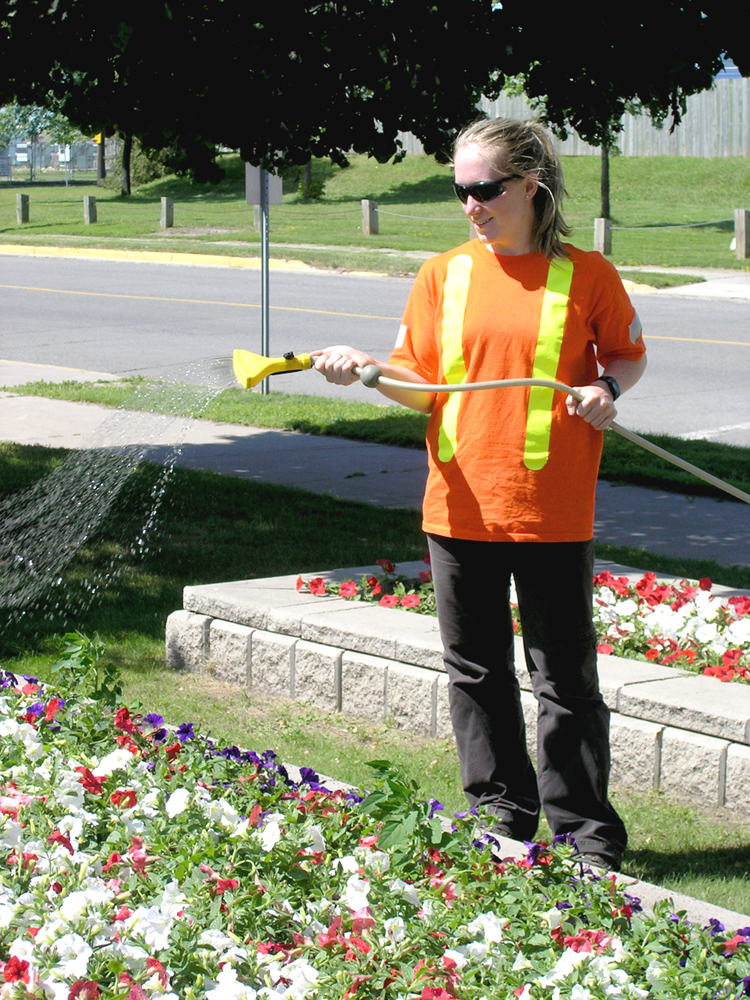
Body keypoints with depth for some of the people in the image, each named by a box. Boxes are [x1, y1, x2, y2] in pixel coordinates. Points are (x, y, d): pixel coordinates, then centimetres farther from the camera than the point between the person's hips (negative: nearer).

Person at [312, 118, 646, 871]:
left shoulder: (586, 275, -2)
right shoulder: (444, 276, 5)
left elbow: (628, 355, 11)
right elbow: (420, 385, 5)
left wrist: (607, 388, -10)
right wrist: (364, 368, -13)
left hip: (553, 513, -3)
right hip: (461, 506, 3)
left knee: (565, 679, 2)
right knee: (476, 673, 11)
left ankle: (587, 831, 12)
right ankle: (503, 816, 24)